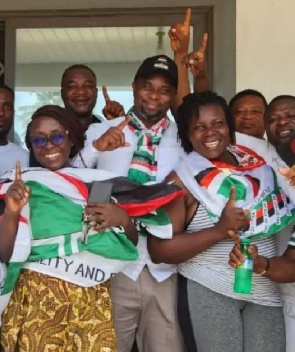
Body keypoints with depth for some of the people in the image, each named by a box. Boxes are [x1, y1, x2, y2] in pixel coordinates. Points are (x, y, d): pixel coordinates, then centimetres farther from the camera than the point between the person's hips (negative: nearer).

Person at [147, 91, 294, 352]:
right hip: (208, 292, -4)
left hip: (266, 291, 4)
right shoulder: (181, 181, -7)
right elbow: (158, 250, -13)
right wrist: (219, 231, -20)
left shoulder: (257, 162, 5)